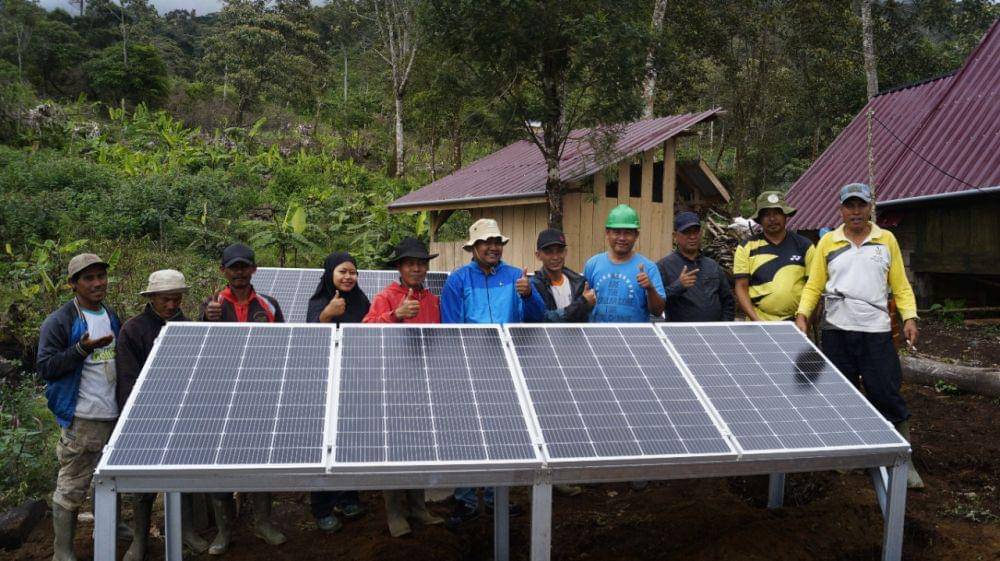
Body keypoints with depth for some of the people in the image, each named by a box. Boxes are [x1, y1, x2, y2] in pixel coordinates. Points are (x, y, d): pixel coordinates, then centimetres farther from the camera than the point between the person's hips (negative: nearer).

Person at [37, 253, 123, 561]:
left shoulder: (112, 317, 12)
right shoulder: (59, 322, -8)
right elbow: (46, 367, -13)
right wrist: (83, 348, -24)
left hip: (115, 416, 7)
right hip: (81, 421, -6)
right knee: (71, 489, -1)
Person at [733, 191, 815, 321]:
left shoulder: (804, 246, 7)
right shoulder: (746, 248, 4)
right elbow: (741, 288, 1)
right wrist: (755, 319, -11)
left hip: (796, 322, 1)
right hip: (759, 325, -1)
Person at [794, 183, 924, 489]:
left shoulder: (887, 240, 7)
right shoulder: (828, 242, 7)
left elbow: (900, 285, 7)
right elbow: (814, 285, 7)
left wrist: (909, 317, -6)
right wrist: (802, 313, -6)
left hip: (877, 330, -1)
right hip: (836, 330, 1)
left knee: (887, 395, -3)